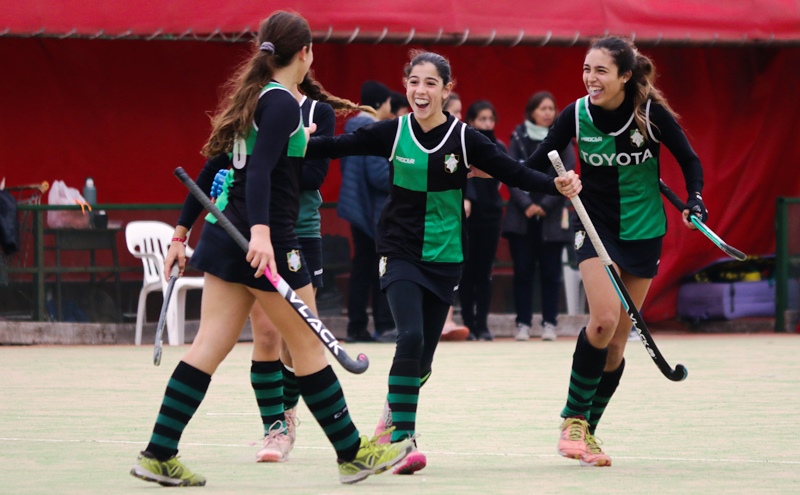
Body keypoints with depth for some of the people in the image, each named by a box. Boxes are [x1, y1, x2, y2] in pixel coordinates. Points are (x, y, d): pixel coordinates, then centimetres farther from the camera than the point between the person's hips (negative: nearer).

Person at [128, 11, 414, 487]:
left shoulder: (252, 98, 15)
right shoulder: (283, 103, -12)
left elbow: (213, 169, 20)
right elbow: (260, 170, -25)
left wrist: (182, 232, 24)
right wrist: (260, 233, -37)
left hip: (225, 234, 8)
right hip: (269, 240, -8)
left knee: (210, 346, 5)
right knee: (309, 346, 2)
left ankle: (158, 456, 0)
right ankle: (353, 453, 12)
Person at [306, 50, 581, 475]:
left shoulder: (464, 138, -6)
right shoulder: (393, 133, -4)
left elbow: (514, 172, -7)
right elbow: (338, 146, -4)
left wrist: (557, 186, -22)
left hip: (444, 258, 1)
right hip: (401, 253, -1)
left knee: (421, 359, 6)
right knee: (410, 339, -22)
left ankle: (395, 413, 38)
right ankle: (402, 440, -19)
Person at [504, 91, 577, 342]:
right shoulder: (518, 139, 4)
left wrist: (545, 205, -9)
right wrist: (526, 204, -12)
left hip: (552, 216, 0)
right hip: (522, 215, 0)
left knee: (550, 272, 0)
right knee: (523, 271, -2)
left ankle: (549, 323, 5)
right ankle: (523, 323, 1)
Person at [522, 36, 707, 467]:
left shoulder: (652, 113, -14)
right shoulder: (577, 115, -11)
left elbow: (689, 160, -2)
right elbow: (536, 164, -8)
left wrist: (695, 201, -19)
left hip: (643, 232, 1)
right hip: (596, 227, -1)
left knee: (617, 339, 4)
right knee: (604, 319, -23)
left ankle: (587, 431, 18)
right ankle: (573, 419, -9)